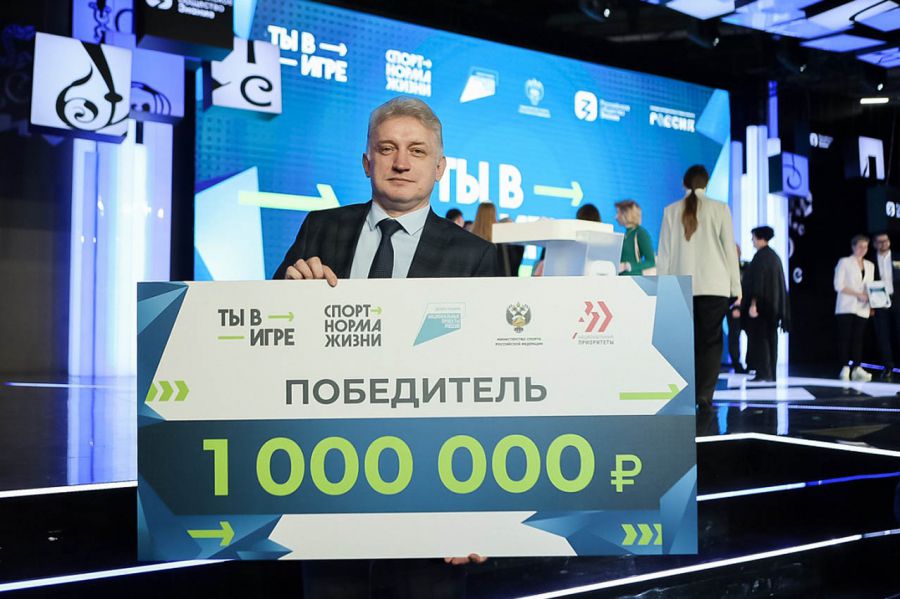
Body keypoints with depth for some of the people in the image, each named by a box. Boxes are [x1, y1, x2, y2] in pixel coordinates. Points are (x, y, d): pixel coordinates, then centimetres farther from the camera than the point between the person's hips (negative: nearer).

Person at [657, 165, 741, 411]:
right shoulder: (719, 208, 2)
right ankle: (705, 394, -6)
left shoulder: (671, 211, 6)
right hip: (714, 285, -1)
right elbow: (729, 248, 2)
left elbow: (664, 252, 6)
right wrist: (736, 285, 7)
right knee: (711, 341, 2)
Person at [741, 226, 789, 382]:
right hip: (774, 304, 9)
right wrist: (777, 305, 21)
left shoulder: (760, 256, -13)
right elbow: (779, 282, 17)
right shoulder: (774, 256, 14)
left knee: (759, 337, -5)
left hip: (761, 304, -8)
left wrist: (753, 304, -23)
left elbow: (757, 281, -20)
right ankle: (771, 373, 10)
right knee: (770, 338, 9)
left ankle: (763, 372, -8)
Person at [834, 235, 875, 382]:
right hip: (846, 307, -4)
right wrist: (858, 294, -13)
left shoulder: (870, 265, 18)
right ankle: (845, 368, -6)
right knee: (844, 337, -6)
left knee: (858, 338, 0)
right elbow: (839, 285, -6)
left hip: (862, 309, 4)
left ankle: (856, 368, -2)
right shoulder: (844, 262, 2)